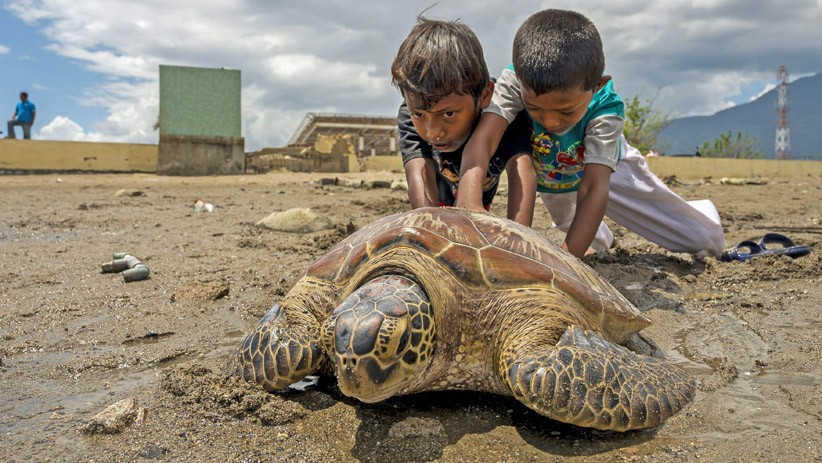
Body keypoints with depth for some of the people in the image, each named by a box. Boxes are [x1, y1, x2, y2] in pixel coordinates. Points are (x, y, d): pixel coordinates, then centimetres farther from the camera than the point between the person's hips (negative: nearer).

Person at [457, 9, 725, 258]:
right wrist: (469, 201, -71)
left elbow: (594, 188, -44)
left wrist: (569, 254, -57)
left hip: (605, 168, -1)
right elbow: (483, 138, -52)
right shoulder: (514, 83, -39)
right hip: (546, 180, 1)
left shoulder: (606, 109, -39)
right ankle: (600, 238, 66)